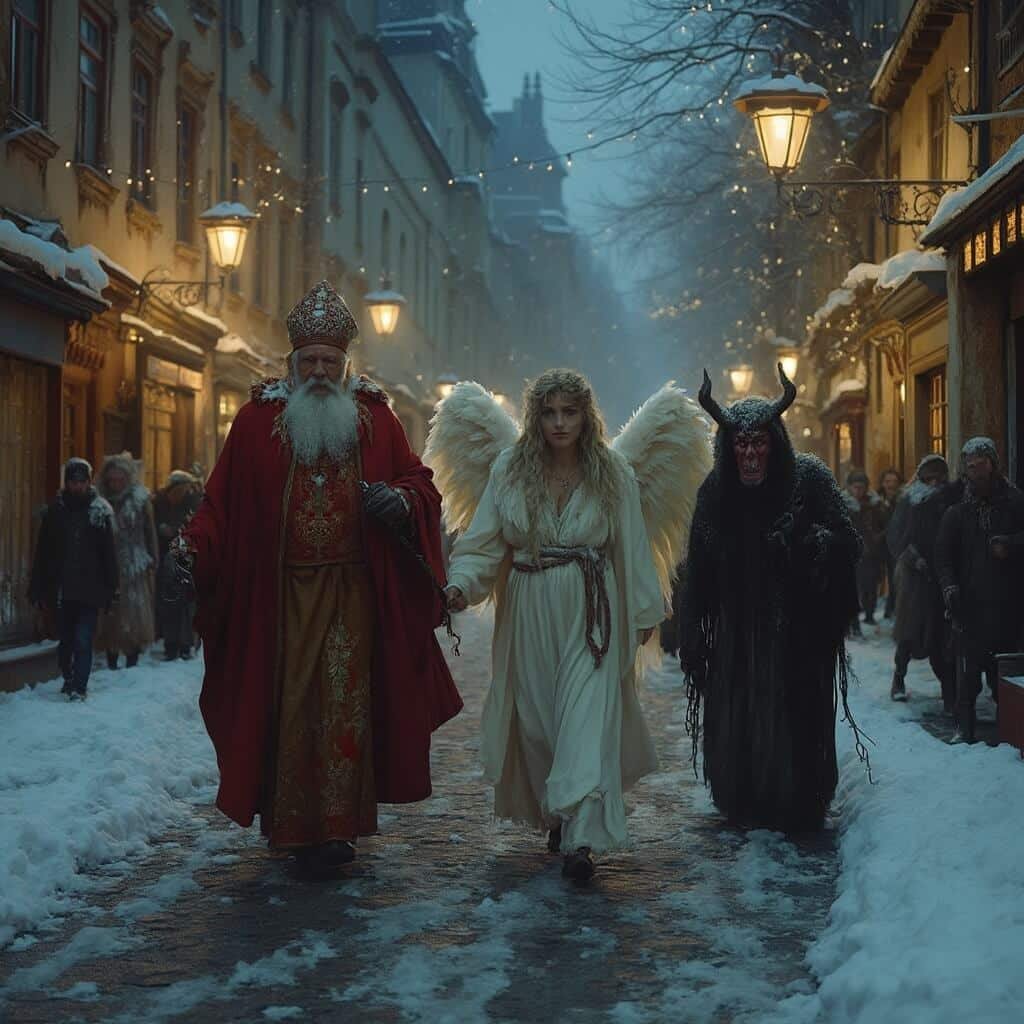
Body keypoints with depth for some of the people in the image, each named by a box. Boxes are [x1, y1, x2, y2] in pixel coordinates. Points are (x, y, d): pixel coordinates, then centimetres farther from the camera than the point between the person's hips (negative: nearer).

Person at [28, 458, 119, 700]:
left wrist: (111, 589, -2)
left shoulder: (101, 511, 1)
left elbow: (109, 553, 2)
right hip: (61, 589, 2)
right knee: (66, 641, 12)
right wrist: (38, 588, 2)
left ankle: (78, 688, -5)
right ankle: (69, 680, 30)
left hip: (89, 589, -2)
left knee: (83, 641, -8)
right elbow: (43, 553, 6)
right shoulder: (56, 510, 5)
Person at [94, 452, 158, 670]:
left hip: (134, 569, -2)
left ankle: (132, 660, 4)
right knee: (110, 614, 3)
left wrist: (151, 560, -3)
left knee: (135, 614, -3)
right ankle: (111, 662, 12)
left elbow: (150, 532, 4)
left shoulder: (140, 499, 3)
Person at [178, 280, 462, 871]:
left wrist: (400, 501, -13)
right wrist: (192, 548, -14)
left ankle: (336, 824, 2)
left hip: (353, 593, 0)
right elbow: (224, 500, 2)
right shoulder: (258, 420, 5)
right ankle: (291, 823, 11)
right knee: (288, 705, 2)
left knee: (345, 704, -2)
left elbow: (420, 482, 10)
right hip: (282, 590, 0)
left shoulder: (375, 418, 7)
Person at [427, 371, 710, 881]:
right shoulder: (509, 469, 3)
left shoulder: (614, 473, 1)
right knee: (537, 717, 7)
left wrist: (645, 611, 7)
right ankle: (556, 816, 25)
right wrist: (461, 584, -16)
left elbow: (633, 547, 5)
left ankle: (581, 838, -17)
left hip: (592, 613, -2)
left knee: (588, 719, -11)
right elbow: (483, 539, 0)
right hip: (529, 613, 2)